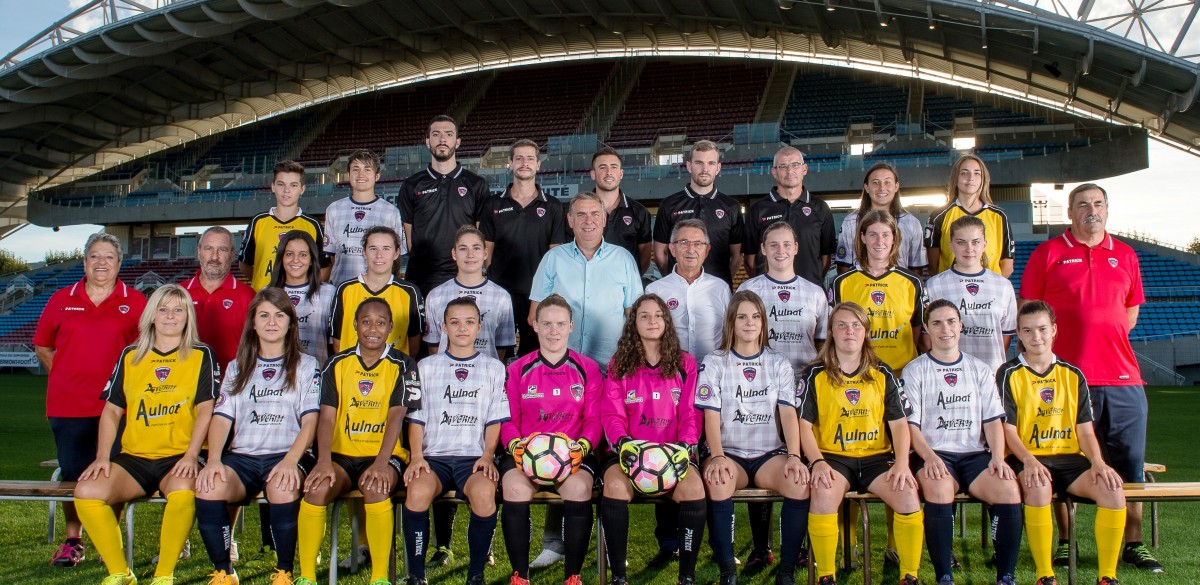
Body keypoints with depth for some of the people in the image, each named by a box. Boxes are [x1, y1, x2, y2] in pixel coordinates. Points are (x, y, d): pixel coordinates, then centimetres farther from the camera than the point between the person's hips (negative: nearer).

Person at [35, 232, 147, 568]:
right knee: (72, 474, 7)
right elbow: (42, 346, 18)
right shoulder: (61, 300, 8)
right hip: (68, 405, 2)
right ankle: (73, 542, 20)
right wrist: (66, 377, 10)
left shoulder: (135, 302, 2)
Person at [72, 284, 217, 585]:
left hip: (179, 457, -4)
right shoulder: (130, 356, 15)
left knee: (183, 490, -37)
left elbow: (205, 410, -2)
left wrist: (191, 455, -15)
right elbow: (112, 411, 15)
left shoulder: (201, 356, 6)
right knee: (87, 491, -23)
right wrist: (102, 456, 2)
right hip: (134, 457, 4)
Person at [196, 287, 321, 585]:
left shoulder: (306, 366, 13)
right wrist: (213, 459, -10)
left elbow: (310, 421, 1)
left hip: (287, 455, -2)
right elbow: (221, 418, 10)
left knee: (282, 488, -37)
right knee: (208, 487, -30)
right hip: (242, 456, 3)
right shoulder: (237, 368, 21)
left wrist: (291, 460, -17)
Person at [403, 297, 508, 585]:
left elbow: (495, 420, 10)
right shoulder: (426, 367, 16)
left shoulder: (493, 368, 15)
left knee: (484, 493, -34)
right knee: (417, 491, -32)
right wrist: (416, 456, -4)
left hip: (474, 456, -1)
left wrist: (487, 455, -6)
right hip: (434, 455, 1)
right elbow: (416, 418, 11)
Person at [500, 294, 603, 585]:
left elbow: (594, 418, 5)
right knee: (515, 489, -32)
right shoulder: (517, 370, 10)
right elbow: (507, 419, 8)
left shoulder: (587, 369, 10)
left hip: (573, 452, 0)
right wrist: (516, 444, -13)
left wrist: (583, 446, -15)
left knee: (579, 488, -34)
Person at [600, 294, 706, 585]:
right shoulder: (619, 365, 11)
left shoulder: (685, 364, 12)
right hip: (629, 451, 0)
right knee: (615, 487, -33)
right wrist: (623, 442, -18)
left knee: (694, 489, -31)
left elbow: (690, 413, 5)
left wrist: (685, 446, -14)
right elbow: (612, 414, 2)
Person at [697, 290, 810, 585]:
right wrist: (717, 457, -20)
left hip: (770, 454, 2)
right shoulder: (714, 363, 7)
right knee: (718, 481, -36)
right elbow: (711, 415, -3)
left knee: (800, 481, -30)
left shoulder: (779, 363, 12)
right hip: (729, 453, -2)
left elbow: (788, 412, 1)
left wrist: (794, 456, -15)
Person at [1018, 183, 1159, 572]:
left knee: (1130, 463, 5)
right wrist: (1044, 350, -3)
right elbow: (1025, 311, 3)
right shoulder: (1048, 253, 4)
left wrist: (1104, 338, 7)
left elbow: (1131, 311, 20)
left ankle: (1133, 543, 15)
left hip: (1122, 376, 3)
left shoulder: (1125, 255, 14)